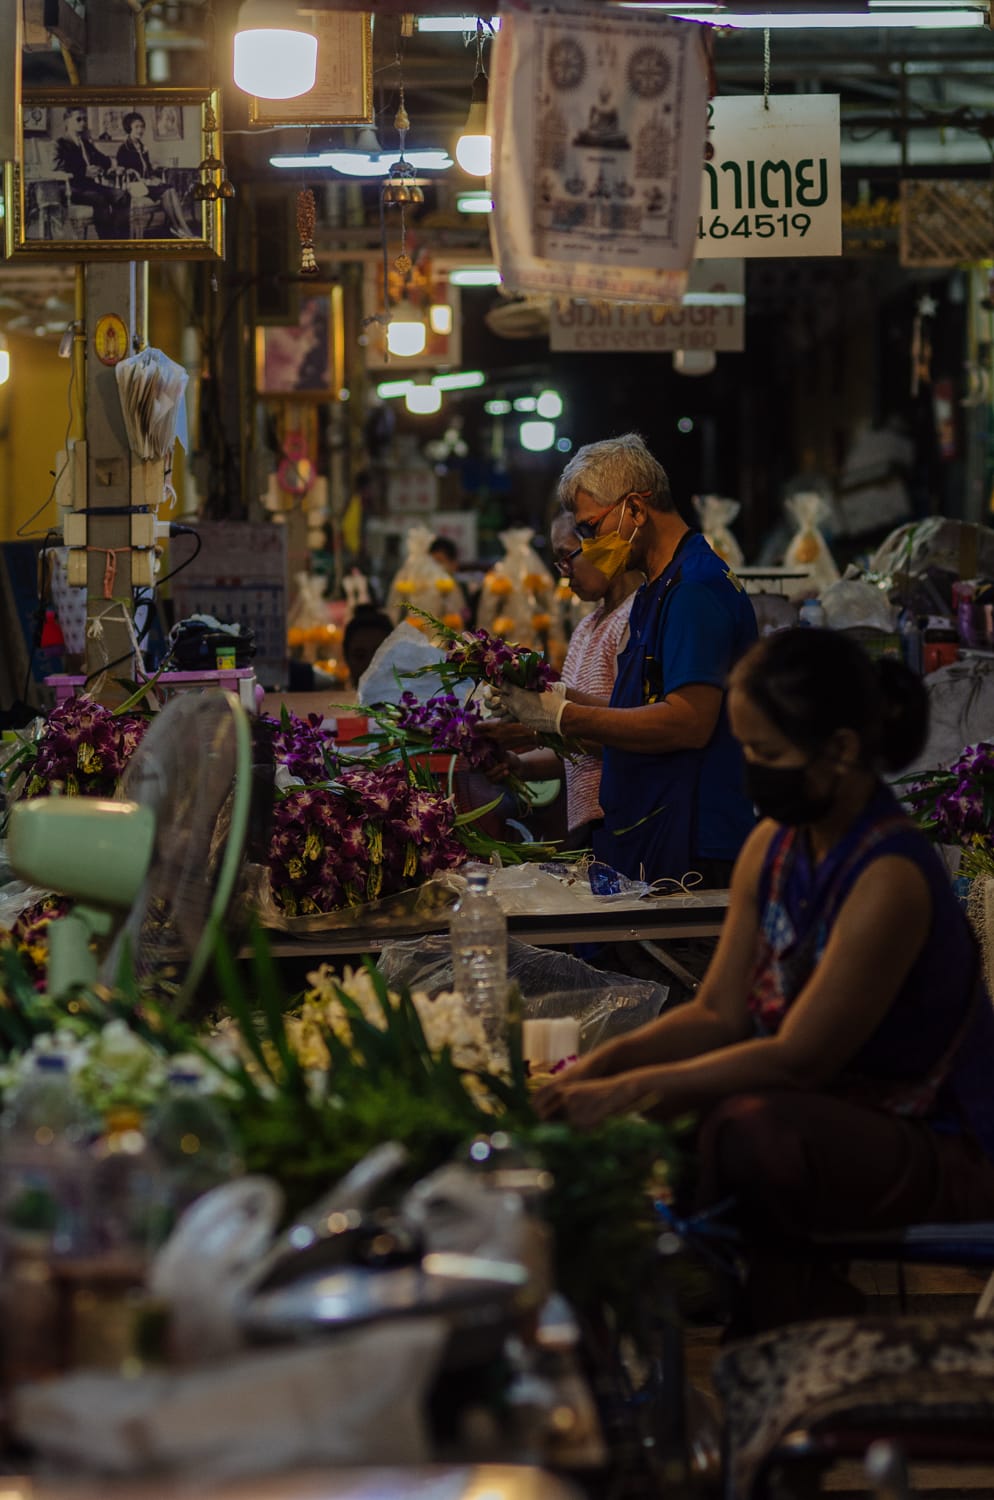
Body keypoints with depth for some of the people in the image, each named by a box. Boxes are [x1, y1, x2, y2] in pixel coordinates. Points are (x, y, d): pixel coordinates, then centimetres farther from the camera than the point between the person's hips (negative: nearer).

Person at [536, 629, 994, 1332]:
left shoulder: (891, 879, -25)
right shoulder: (772, 849, 2)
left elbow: (796, 1059, -24)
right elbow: (720, 1012, 4)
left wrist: (631, 1090, -24)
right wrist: (604, 1063, -12)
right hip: (837, 1115, 8)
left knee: (748, 1128, -32)